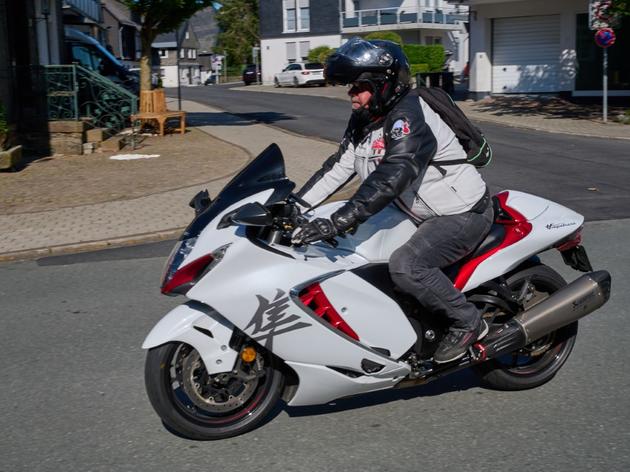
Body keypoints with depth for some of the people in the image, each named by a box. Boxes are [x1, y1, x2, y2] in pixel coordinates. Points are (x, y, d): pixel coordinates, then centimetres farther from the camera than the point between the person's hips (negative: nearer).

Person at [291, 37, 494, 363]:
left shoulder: (408, 117, -26)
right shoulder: (363, 120, 3)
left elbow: (391, 178, -37)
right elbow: (338, 167, 3)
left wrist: (336, 223, -44)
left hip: (464, 213, -10)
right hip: (425, 212, 10)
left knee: (405, 266, -27)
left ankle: (467, 321, -7)